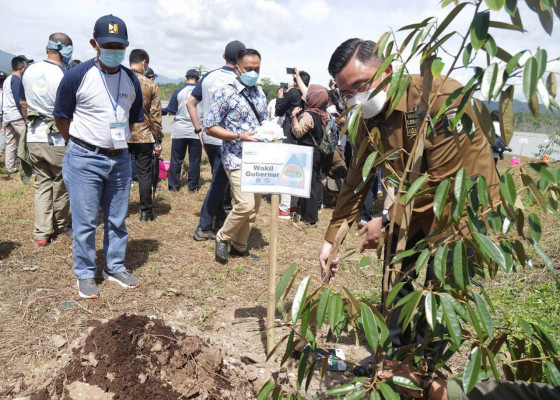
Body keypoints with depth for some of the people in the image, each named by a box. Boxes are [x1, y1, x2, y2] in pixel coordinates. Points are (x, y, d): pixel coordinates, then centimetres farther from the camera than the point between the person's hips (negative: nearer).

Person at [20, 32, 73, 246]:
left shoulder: (29, 71, 6)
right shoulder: (65, 76, -15)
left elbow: (23, 103, 15)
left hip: (33, 138, 6)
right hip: (57, 139, -6)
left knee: (42, 183, 14)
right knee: (61, 185, 11)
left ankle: (42, 232, 11)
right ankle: (60, 225, 28)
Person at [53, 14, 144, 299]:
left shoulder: (132, 80, 6)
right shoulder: (77, 76, -8)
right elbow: (61, 117, 1)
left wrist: (117, 141, 14)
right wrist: (82, 145, 6)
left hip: (120, 159, 4)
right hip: (84, 159, -4)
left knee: (117, 219, 12)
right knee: (85, 221, 3)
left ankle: (115, 267, 28)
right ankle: (85, 274, 19)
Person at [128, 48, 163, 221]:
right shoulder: (151, 85, -3)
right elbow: (156, 116, -4)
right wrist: (158, 141, 1)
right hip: (144, 137, -1)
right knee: (144, 173, 6)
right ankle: (145, 212, 11)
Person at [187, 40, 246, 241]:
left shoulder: (208, 77, 6)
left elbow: (190, 102, 7)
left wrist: (198, 129, 10)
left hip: (208, 138, 6)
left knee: (219, 180, 20)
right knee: (219, 183, 1)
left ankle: (220, 219, 29)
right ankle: (204, 228, 6)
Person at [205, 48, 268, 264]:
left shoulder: (260, 94, 13)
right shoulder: (225, 93, -7)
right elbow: (210, 127, -9)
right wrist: (239, 136, -20)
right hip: (236, 159, -7)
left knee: (254, 206, 10)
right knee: (246, 204, -18)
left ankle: (239, 246, 27)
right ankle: (222, 238, 7)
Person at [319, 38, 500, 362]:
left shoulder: (442, 95, -26)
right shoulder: (368, 117, -3)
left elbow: (444, 181, -27)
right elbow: (356, 181, 3)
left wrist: (387, 220, -22)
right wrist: (332, 239, 1)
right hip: (413, 208, 7)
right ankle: (394, 353, 34)